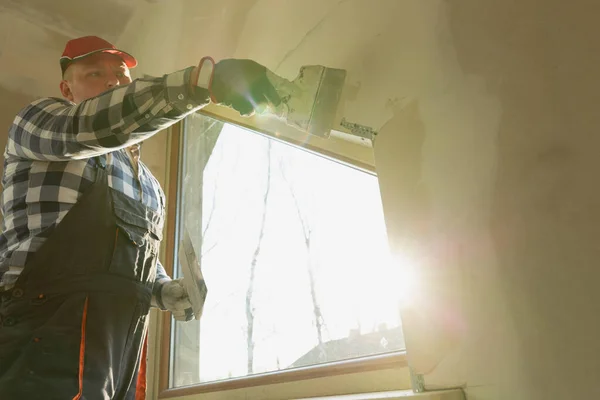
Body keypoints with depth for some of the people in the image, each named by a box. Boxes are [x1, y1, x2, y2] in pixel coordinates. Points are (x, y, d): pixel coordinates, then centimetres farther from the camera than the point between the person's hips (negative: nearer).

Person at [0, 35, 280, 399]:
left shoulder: (149, 184, 26)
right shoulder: (38, 120, 5)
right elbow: (95, 124, -18)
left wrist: (165, 291, 8)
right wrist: (205, 79, -31)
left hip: (125, 346, 7)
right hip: (50, 336, -7)